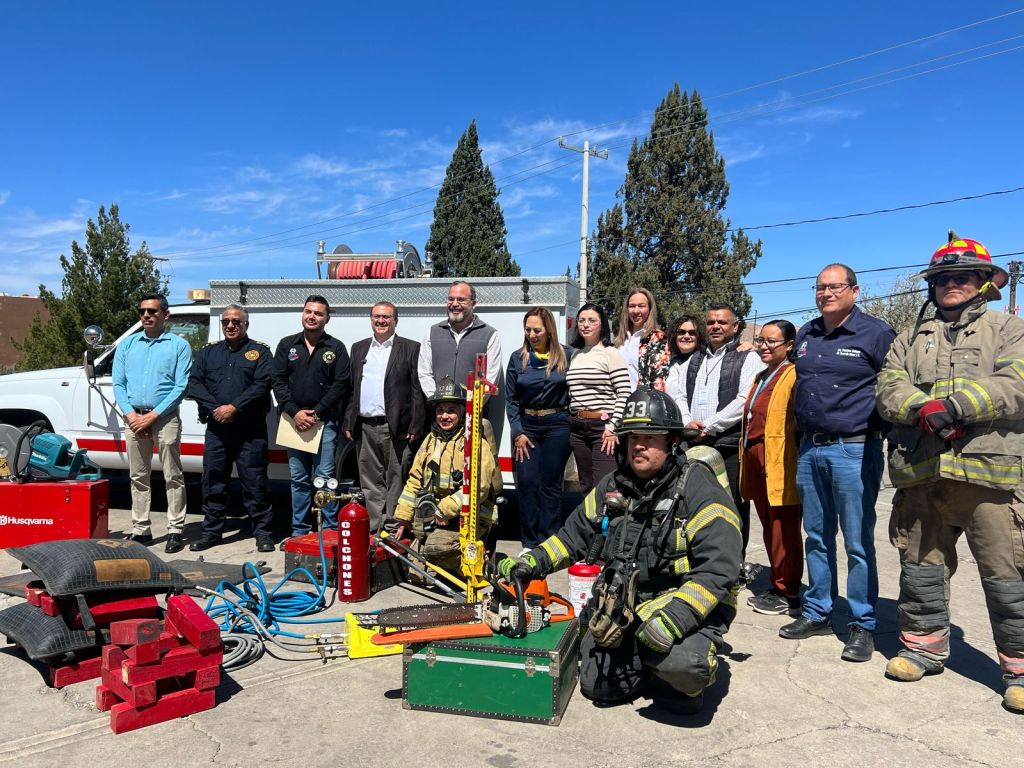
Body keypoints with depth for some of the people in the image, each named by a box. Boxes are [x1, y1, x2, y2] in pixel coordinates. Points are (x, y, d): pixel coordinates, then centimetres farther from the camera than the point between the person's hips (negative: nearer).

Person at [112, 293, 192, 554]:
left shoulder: (179, 345, 1)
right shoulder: (127, 345, 13)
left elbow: (181, 386, -6)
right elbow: (118, 384, 9)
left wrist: (152, 416, -13)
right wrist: (131, 415, -7)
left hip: (165, 417, -4)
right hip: (133, 418, 4)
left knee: (173, 477, -1)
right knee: (138, 477, 9)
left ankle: (175, 530, 4)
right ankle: (141, 530, 17)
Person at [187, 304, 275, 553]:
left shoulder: (259, 352, 5)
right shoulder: (208, 352, 16)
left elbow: (262, 385, -8)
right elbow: (194, 383, 6)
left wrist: (234, 407, -17)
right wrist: (215, 408, -10)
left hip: (250, 429, -4)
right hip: (216, 428, 4)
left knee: (254, 482, -1)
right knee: (213, 481, 9)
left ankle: (263, 532, 7)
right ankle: (211, 531, 21)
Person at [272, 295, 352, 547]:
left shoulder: (336, 348, 4)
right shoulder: (287, 345, 11)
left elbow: (341, 385, -3)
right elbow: (278, 381, 5)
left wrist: (315, 413, -10)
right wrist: (295, 412, -8)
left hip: (324, 421, -3)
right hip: (294, 420, 3)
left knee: (325, 477, -4)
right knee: (298, 478, 9)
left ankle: (330, 531, 4)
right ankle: (300, 531, 17)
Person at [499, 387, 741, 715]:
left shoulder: (699, 490, -16)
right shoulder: (613, 487, 4)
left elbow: (718, 570, -23)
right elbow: (575, 534, 12)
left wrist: (674, 617, -34)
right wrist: (531, 563, -3)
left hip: (687, 605, -5)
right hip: (626, 605, 6)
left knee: (681, 661, -33)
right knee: (595, 684, 0)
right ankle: (647, 662, 27)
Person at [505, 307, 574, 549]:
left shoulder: (567, 355, 1)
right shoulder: (518, 358, 5)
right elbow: (511, 399, 6)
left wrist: (574, 422, -5)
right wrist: (518, 433, -1)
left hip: (557, 426, -1)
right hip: (527, 426, 2)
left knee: (551, 484, 4)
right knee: (527, 482, -1)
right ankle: (529, 543, 10)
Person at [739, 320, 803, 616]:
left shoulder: (793, 375, -9)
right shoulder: (761, 377, 20)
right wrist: (746, 458, 21)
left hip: (780, 462, -9)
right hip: (756, 460, 9)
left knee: (783, 530, -1)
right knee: (769, 528, 15)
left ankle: (788, 594, 9)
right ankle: (777, 586, 25)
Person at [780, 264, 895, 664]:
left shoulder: (876, 333, -5)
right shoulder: (805, 336, 13)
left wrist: (883, 429, -5)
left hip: (854, 450, -6)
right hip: (810, 449, 6)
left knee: (857, 542, 0)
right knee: (817, 537, 13)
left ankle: (863, 625, 13)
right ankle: (817, 612, 25)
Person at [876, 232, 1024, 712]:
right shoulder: (911, 339, 20)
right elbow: (889, 387, 6)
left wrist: (954, 406, -19)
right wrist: (922, 410, -14)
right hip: (921, 472, 4)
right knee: (920, 564, 10)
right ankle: (924, 645, 25)